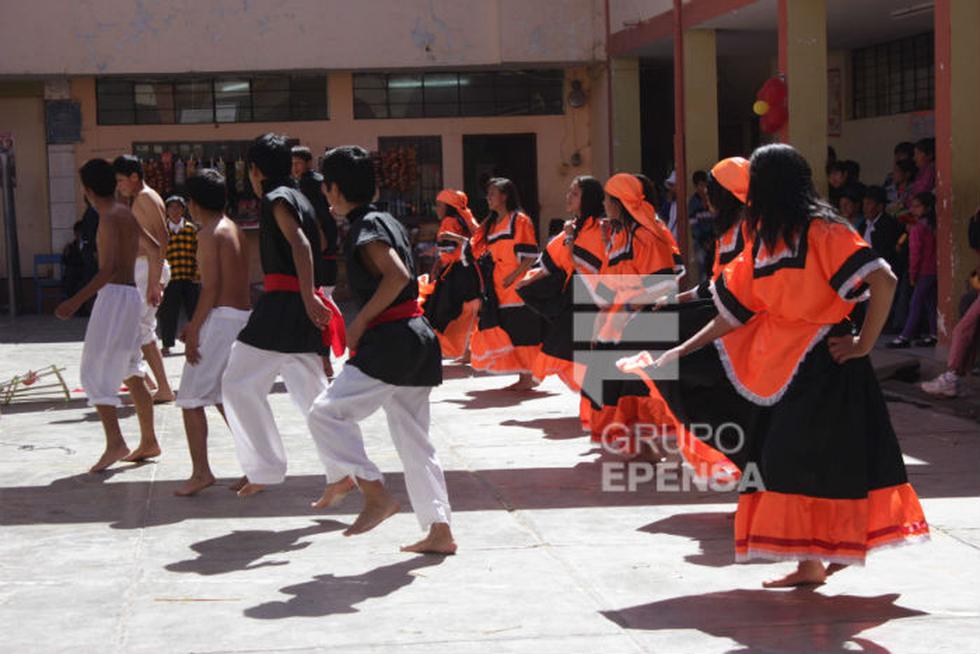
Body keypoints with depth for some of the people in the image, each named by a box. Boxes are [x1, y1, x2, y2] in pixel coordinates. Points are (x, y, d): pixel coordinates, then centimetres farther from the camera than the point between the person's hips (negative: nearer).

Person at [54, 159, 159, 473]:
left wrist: (76, 301, -28)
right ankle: (148, 442, 21)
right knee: (131, 375, 16)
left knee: (95, 372, -10)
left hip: (115, 295, -9)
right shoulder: (127, 214, 13)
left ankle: (115, 442, -20)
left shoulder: (109, 219, -14)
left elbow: (109, 268, -25)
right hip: (131, 295, 9)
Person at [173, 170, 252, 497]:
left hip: (220, 318, -9)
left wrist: (193, 332, -14)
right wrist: (196, 325, 20)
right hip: (243, 315, 9)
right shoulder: (235, 230, 16)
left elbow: (211, 288, -17)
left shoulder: (209, 234, -11)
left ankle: (201, 472, -4)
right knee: (224, 397, 18)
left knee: (190, 398, -2)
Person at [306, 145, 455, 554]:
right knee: (414, 440, 12)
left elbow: (397, 276, -24)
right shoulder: (387, 221, 17)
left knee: (327, 413, -6)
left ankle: (377, 496, -6)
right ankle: (439, 531, 13)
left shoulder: (366, 228, -11)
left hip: (390, 342, -10)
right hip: (417, 337, 10)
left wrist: (360, 321, -16)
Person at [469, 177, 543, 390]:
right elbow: (483, 251, 22)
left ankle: (527, 377, 0)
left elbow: (531, 255, -12)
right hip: (497, 290, 8)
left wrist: (513, 276, -19)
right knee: (504, 333, 8)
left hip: (515, 287, -8)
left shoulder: (519, 220, -7)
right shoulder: (492, 223, 18)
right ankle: (522, 377, 15)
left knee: (519, 332, -6)